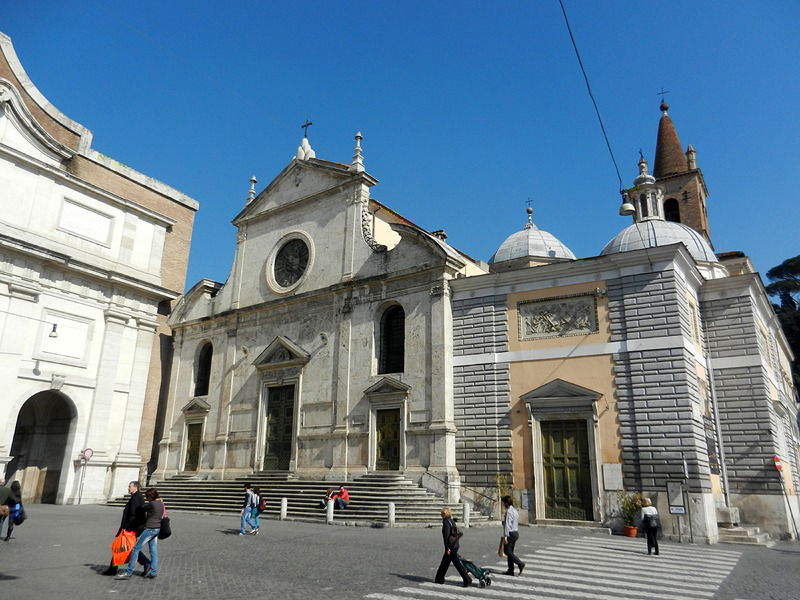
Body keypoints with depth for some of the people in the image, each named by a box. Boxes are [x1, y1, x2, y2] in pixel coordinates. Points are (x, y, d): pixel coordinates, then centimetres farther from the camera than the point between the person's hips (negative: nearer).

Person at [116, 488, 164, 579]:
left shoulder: (152, 504, -17)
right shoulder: (160, 504, 9)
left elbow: (142, 508, -3)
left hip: (150, 529, -9)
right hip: (157, 529, 9)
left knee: (136, 549, 1)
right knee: (153, 551, 11)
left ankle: (128, 572, 6)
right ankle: (153, 572, 13)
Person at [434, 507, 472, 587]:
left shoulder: (446, 522, -15)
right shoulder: (451, 521, 12)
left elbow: (446, 536, -20)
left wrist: (447, 548, -20)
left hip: (451, 545, -9)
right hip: (455, 544, 9)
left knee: (457, 563, -5)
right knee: (444, 562, 17)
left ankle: (467, 580, -3)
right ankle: (440, 578, 26)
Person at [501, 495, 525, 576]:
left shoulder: (509, 511, -15)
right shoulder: (515, 511, 14)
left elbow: (507, 524, -20)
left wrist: (505, 536, -21)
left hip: (510, 533, -9)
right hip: (516, 533, 9)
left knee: (507, 551, -5)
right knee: (510, 551, 11)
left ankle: (520, 563, -13)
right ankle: (510, 570, 12)